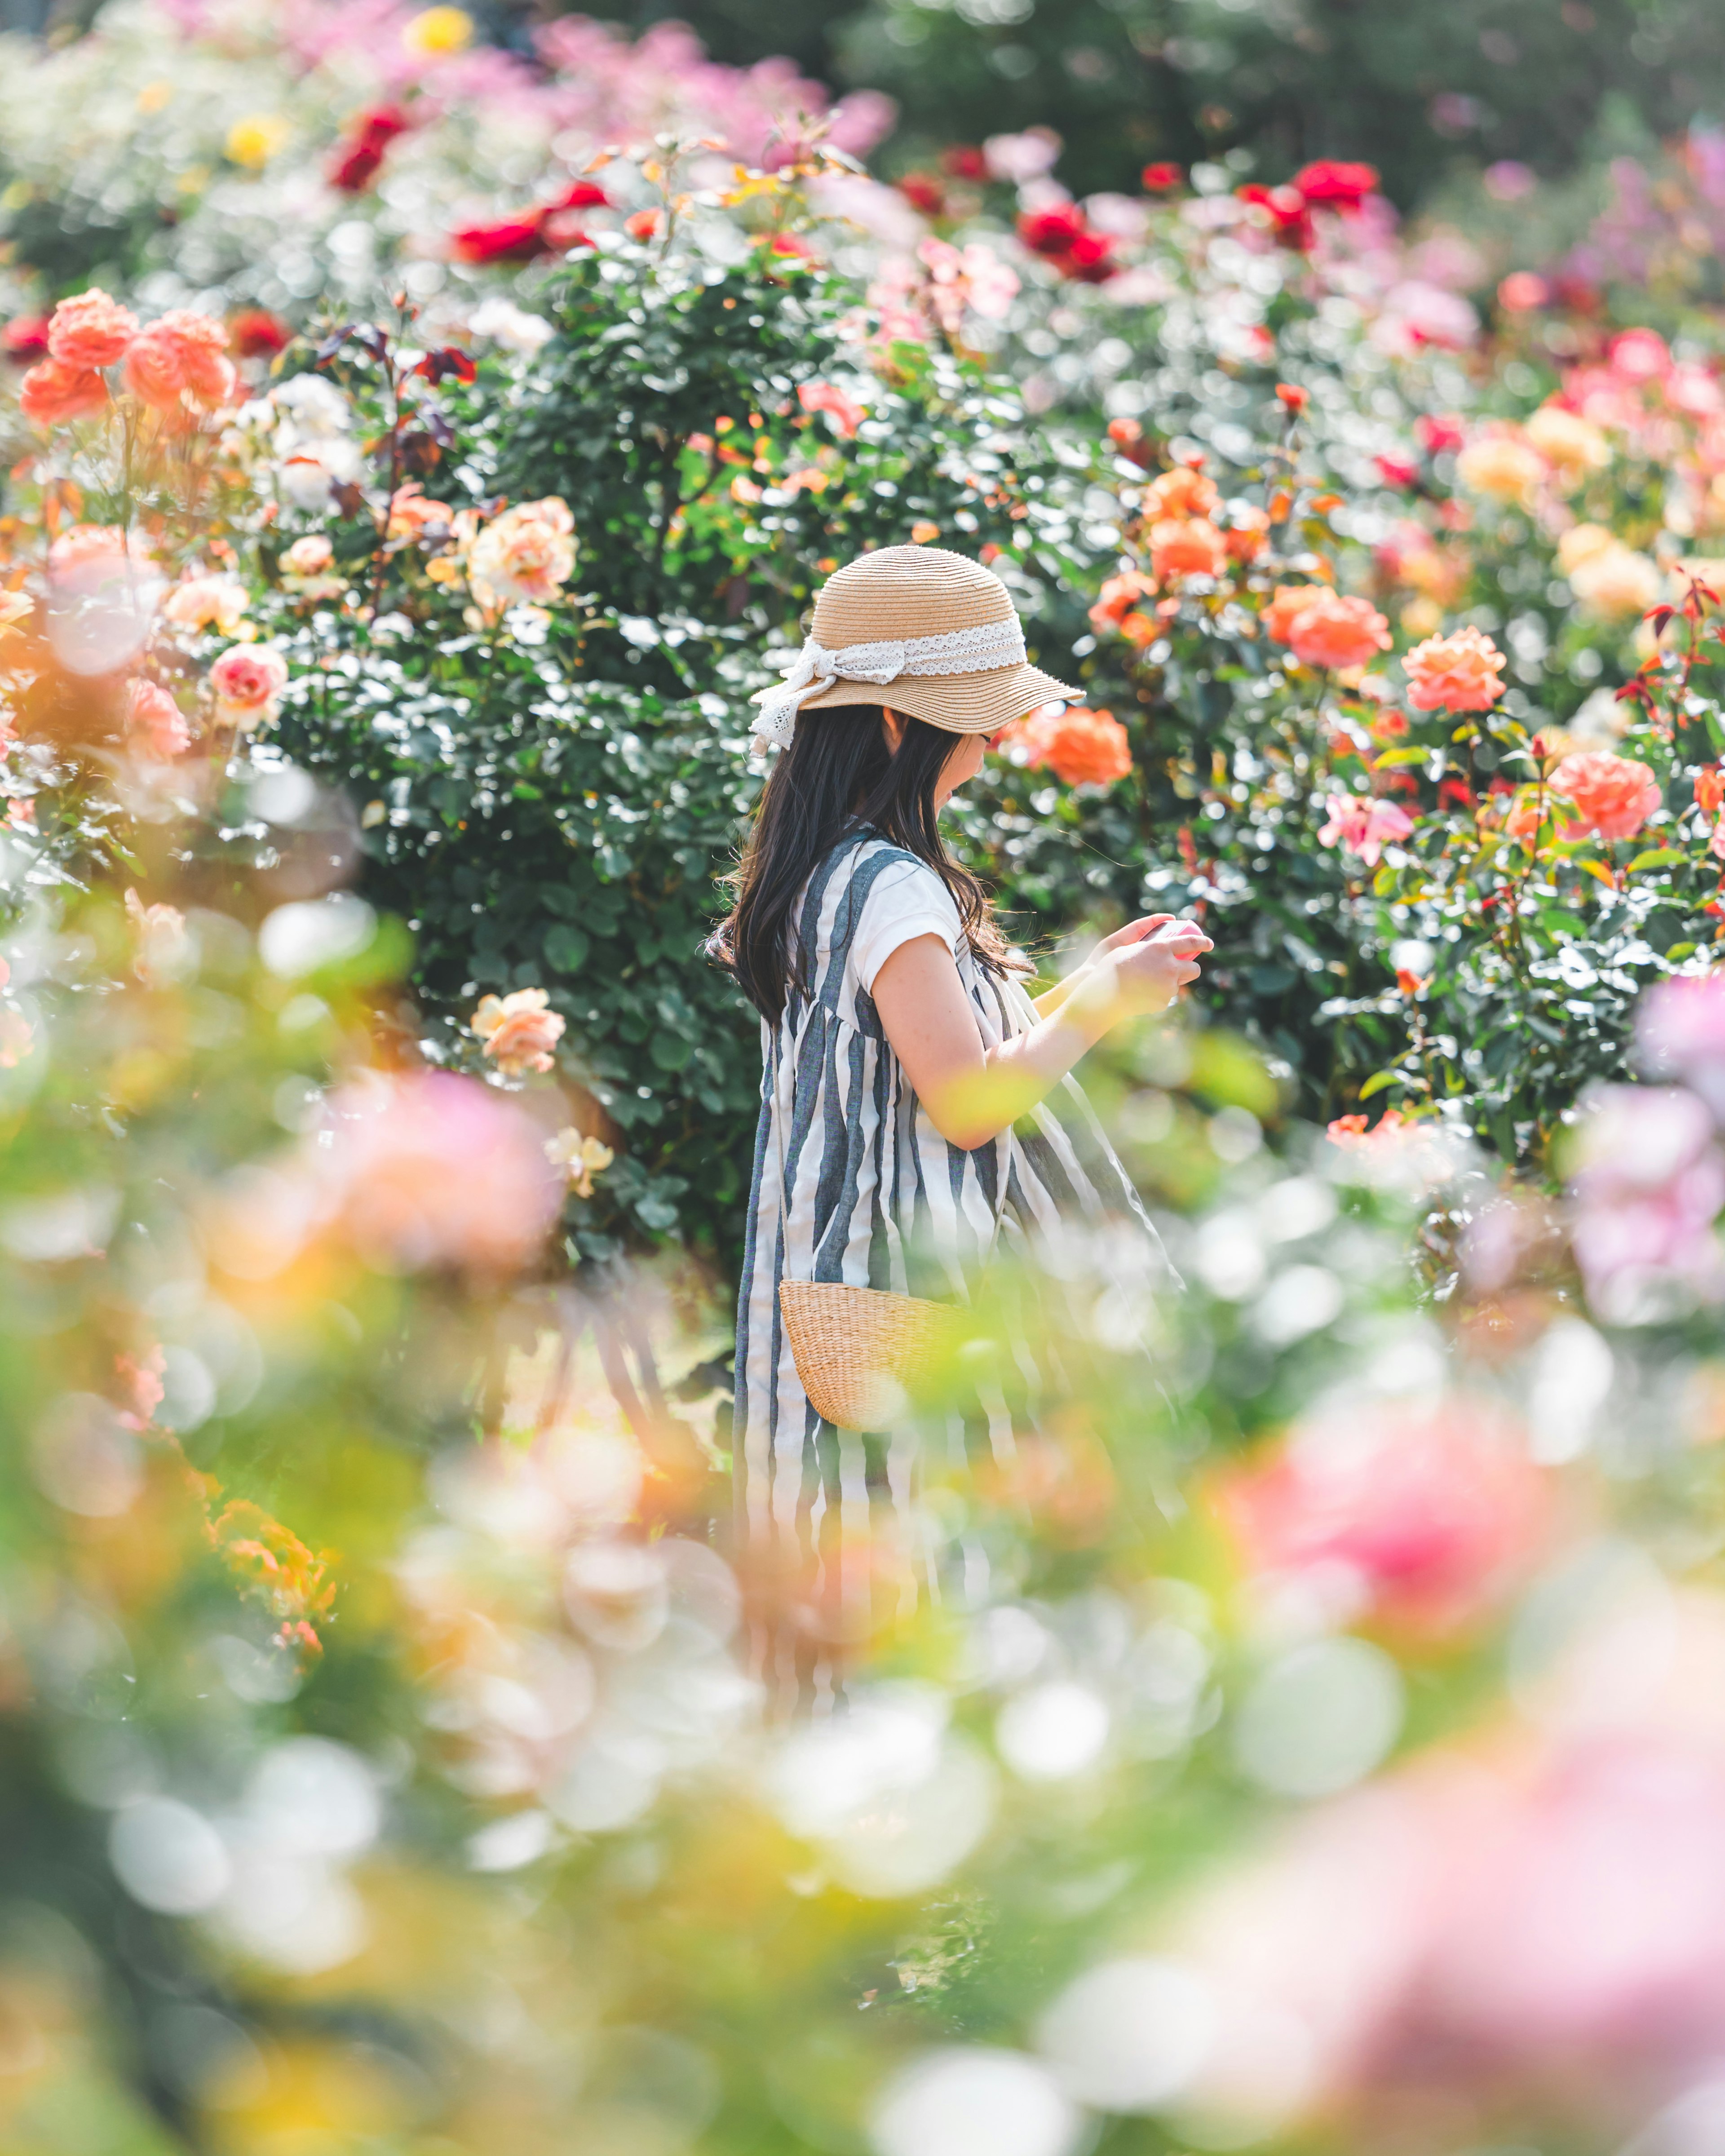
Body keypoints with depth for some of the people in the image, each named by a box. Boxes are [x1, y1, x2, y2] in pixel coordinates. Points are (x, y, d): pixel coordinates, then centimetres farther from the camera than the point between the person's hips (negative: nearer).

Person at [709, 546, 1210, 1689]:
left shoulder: (823, 876, 13)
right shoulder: (889, 887, -17)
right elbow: (968, 1100, -21)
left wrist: (1094, 983, 17)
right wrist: (1105, 1001, -9)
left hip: (838, 1275, 10)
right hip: (912, 1274, -10)